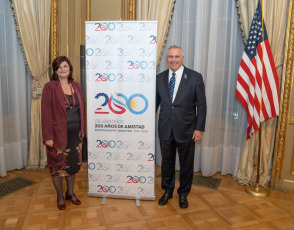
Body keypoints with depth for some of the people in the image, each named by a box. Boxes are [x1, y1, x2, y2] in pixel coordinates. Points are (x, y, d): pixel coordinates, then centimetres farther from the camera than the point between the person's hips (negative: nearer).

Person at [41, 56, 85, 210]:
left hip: (75, 133, 5)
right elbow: (46, 112, -12)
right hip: (58, 134, -4)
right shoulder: (50, 87, -8)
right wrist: (48, 136, -15)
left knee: (73, 164, 15)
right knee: (57, 165, 8)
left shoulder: (76, 86, 7)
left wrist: (82, 130, 8)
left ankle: (70, 193, 34)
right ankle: (60, 196, 29)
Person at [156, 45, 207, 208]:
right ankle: (167, 191, 39)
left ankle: (183, 194, 35)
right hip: (165, 129, 3)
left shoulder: (195, 77, -6)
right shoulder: (159, 78, 3)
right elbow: (155, 102, 9)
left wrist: (199, 128, -9)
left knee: (186, 164, 13)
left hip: (186, 129, -2)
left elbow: (201, 105, -5)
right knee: (167, 162, 17)